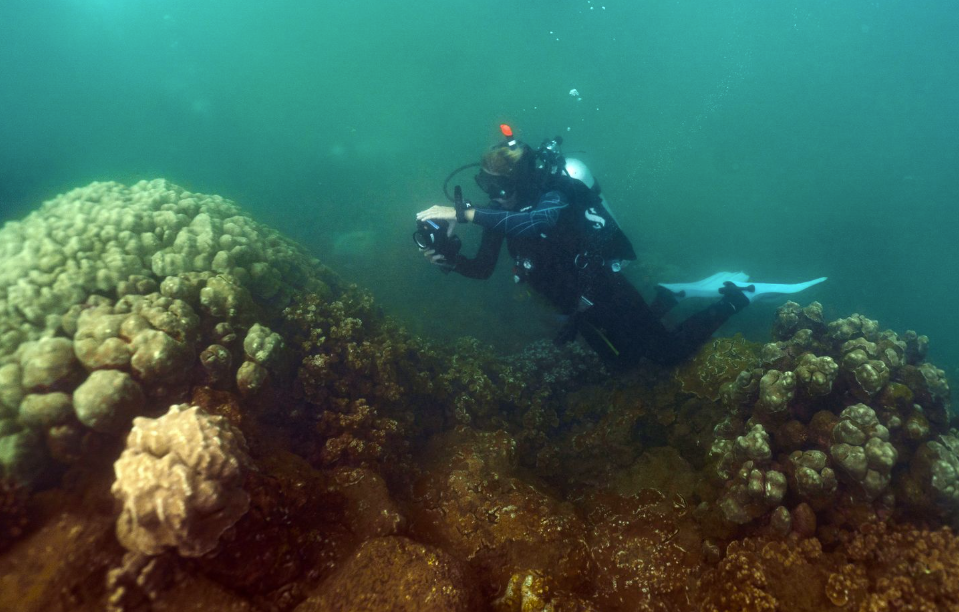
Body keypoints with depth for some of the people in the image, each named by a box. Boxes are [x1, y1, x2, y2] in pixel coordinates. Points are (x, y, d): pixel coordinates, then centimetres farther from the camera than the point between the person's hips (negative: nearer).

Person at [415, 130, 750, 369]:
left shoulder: (553, 196, -28)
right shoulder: (502, 211, -8)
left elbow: (535, 220, -53)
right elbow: (483, 267, -6)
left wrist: (463, 214, -55)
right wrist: (449, 260, -26)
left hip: (605, 292, -7)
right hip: (578, 304, 8)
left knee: (669, 353, 4)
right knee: (622, 360, 25)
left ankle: (732, 300, 23)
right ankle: (662, 303, 43)